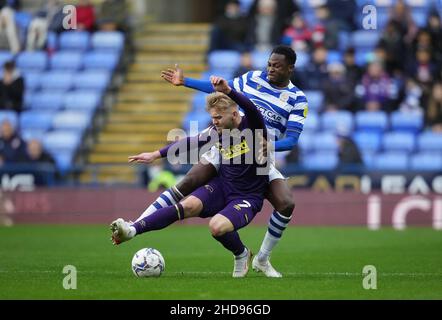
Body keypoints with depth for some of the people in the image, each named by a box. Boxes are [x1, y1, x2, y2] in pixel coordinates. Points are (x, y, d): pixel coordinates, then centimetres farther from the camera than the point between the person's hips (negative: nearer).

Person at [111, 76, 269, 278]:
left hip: (248, 198, -5)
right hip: (221, 187, 5)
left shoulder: (252, 125, -17)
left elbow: (251, 109, -40)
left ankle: (242, 255, 1)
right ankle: (132, 230, -32)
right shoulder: (218, 130, 1)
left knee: (217, 226, -31)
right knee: (188, 206, -23)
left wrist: (228, 91, -57)